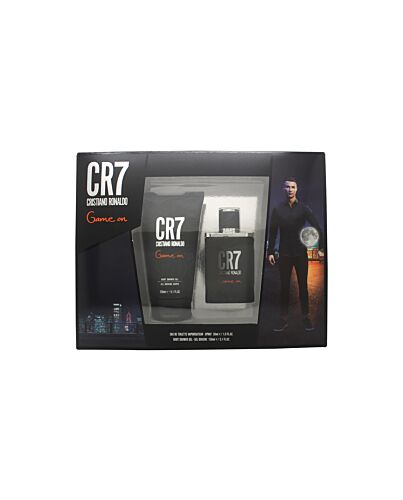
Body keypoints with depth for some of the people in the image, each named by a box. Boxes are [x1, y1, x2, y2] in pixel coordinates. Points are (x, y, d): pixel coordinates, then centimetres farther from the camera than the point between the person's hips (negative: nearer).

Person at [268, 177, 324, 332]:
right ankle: (283, 319, 12)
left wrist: (321, 247, -13)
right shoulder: (278, 210, 3)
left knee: (303, 286, 7)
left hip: (301, 253, 0)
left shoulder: (304, 209, 1)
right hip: (284, 254, 0)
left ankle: (306, 317, 18)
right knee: (284, 287, 4)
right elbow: (272, 232, 3)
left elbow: (317, 227, -2)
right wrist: (270, 252, -2)